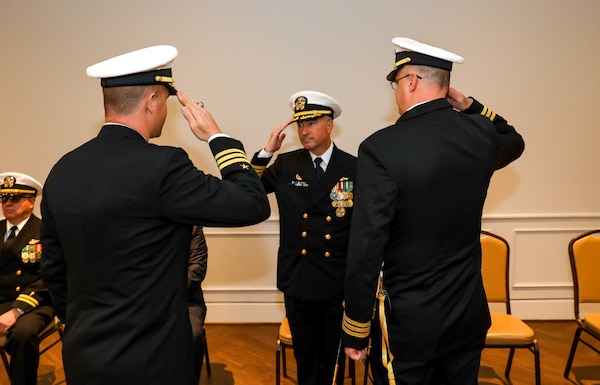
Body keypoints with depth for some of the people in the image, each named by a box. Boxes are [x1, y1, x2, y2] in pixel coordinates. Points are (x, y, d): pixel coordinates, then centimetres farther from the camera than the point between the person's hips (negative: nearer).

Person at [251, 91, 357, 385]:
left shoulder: (354, 168, -6)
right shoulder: (286, 165, 0)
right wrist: (267, 151, -17)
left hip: (338, 280, -1)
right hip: (297, 278, 2)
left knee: (334, 355, 17)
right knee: (305, 354, 18)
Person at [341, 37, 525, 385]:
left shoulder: (382, 147, -20)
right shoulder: (480, 134, -4)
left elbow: (366, 248, -20)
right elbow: (514, 142, 23)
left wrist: (355, 332, -9)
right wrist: (470, 106, 9)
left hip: (408, 319, -5)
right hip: (469, 311, 5)